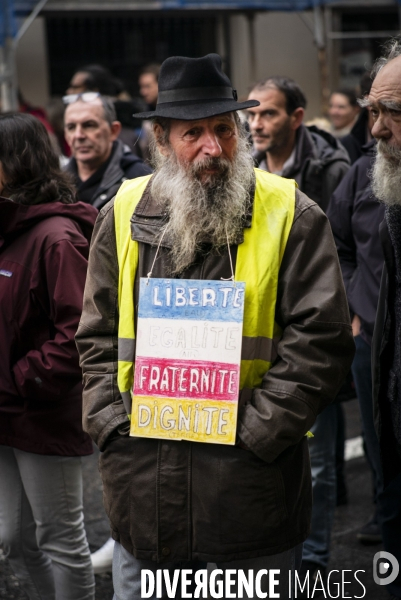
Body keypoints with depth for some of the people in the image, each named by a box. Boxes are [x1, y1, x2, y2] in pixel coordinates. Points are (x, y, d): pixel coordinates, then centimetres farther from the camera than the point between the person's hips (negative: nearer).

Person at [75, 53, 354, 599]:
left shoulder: (292, 216, -4)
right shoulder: (124, 215, 6)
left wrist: (255, 430, -12)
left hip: (252, 486, -2)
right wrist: (114, 425, -1)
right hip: (141, 486, 3)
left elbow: (321, 337, -7)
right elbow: (98, 335, 11)